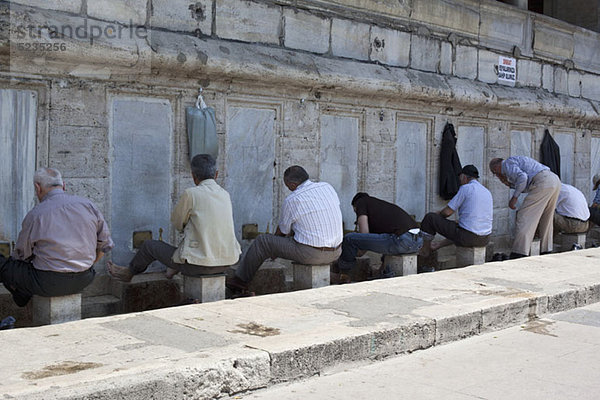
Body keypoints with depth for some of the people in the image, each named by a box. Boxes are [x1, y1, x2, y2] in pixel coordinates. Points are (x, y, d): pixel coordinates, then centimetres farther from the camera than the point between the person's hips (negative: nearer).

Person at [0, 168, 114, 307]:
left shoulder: (35, 215, -9)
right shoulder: (88, 205, 1)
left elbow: (21, 255, 3)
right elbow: (105, 244, 7)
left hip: (49, 284, -5)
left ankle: (24, 298, 30)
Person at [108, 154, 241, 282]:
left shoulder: (191, 194, -11)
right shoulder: (225, 195, 7)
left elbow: (177, 223, 3)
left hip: (198, 265, -6)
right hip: (225, 264, 6)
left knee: (149, 246, 17)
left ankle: (129, 273, 45)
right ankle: (175, 268, 57)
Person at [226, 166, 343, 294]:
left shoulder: (291, 200, -11)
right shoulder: (328, 187, 6)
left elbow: (282, 231, 4)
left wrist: (273, 251, 26)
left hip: (310, 254, -7)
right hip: (335, 253, 7)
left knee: (262, 241, 7)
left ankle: (240, 281, 21)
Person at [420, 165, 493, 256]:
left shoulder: (466, 188, -8)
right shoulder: (487, 192, 15)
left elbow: (447, 212, -8)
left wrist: (437, 215, 15)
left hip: (468, 237, -8)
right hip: (485, 240, 8)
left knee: (430, 217, 3)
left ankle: (425, 249, 19)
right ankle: (437, 245, 44)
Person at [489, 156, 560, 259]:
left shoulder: (507, 164, 3)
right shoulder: (516, 160, 32)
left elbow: (522, 177, -16)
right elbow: (526, 188, 28)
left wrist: (514, 197, -10)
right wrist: (509, 183, 24)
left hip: (543, 182, -10)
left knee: (524, 217, -6)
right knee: (546, 220, 20)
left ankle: (519, 254, -8)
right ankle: (546, 251, 26)